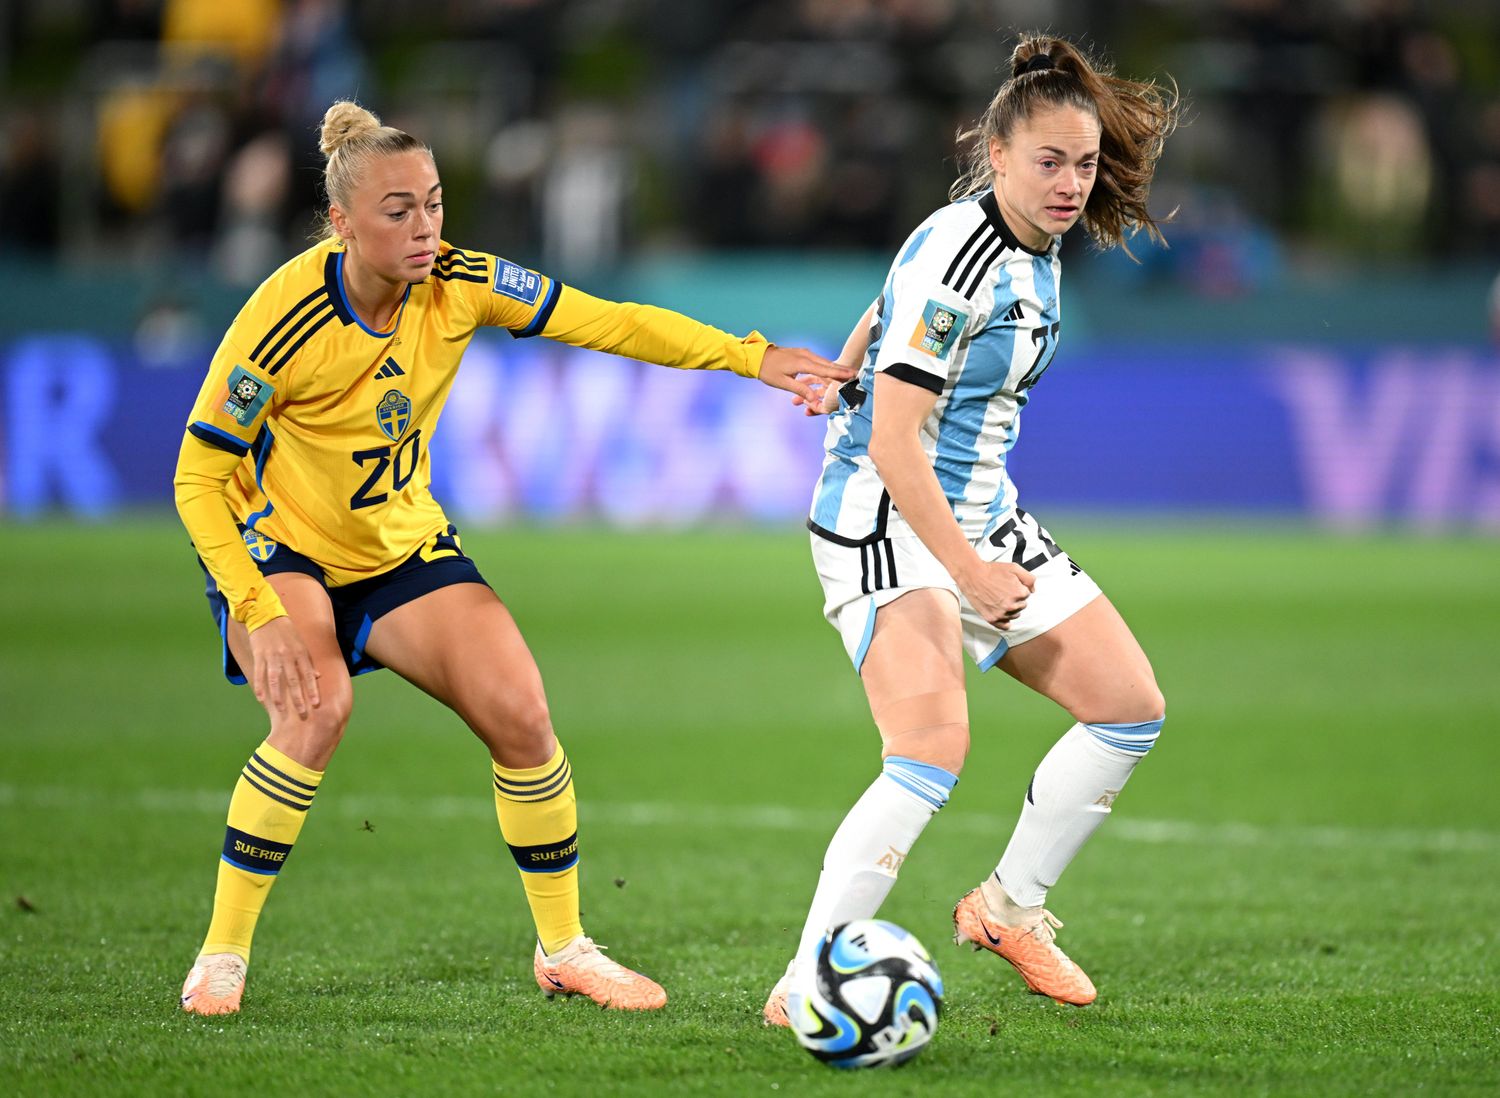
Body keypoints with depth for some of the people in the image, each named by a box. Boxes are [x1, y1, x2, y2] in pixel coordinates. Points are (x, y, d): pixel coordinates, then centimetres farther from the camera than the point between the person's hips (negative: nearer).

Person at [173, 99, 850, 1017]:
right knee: (317, 711, -31)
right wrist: (259, 614, -31)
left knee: (521, 716, -8)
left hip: (402, 544, 5)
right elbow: (199, 478, -22)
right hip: (275, 544, -5)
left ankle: (564, 949, 11)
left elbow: (609, 323, -10)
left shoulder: (460, 285, -16)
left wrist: (752, 357, -20)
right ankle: (222, 956, -16)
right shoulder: (284, 320, -28)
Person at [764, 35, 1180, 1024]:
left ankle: (1008, 908, 23)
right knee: (934, 750, -26)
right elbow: (893, 444, -26)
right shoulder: (952, 256, -23)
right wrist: (969, 572, -26)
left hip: (982, 517, 10)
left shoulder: (1038, 250, 6)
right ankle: (805, 985, -21)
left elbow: (874, 324, 22)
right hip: (887, 524, -10)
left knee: (1132, 706, 9)